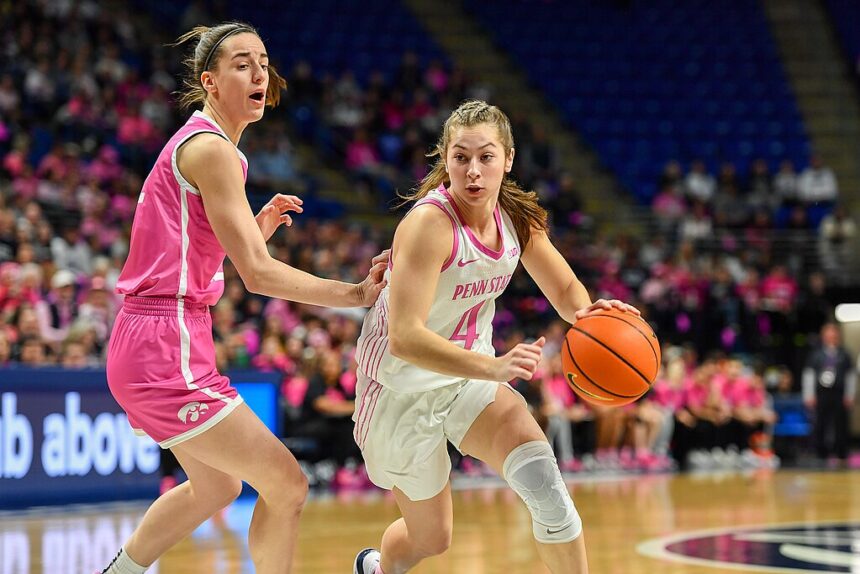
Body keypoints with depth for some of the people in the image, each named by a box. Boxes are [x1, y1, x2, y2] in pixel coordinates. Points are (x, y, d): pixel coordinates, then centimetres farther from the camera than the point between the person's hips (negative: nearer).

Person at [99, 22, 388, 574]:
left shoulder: (198, 144, 16)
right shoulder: (210, 148, -14)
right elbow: (258, 273, -21)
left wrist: (258, 227, 11)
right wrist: (356, 294, -22)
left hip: (150, 346, 10)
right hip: (167, 350, -10)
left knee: (217, 487, 27)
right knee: (286, 485, -9)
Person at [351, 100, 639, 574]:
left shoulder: (516, 216, -8)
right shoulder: (429, 224, -28)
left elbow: (565, 291, 4)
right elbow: (404, 338, -37)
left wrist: (588, 312, -21)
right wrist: (492, 367, -50)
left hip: (470, 377, 5)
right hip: (403, 388, -5)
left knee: (541, 478, -22)